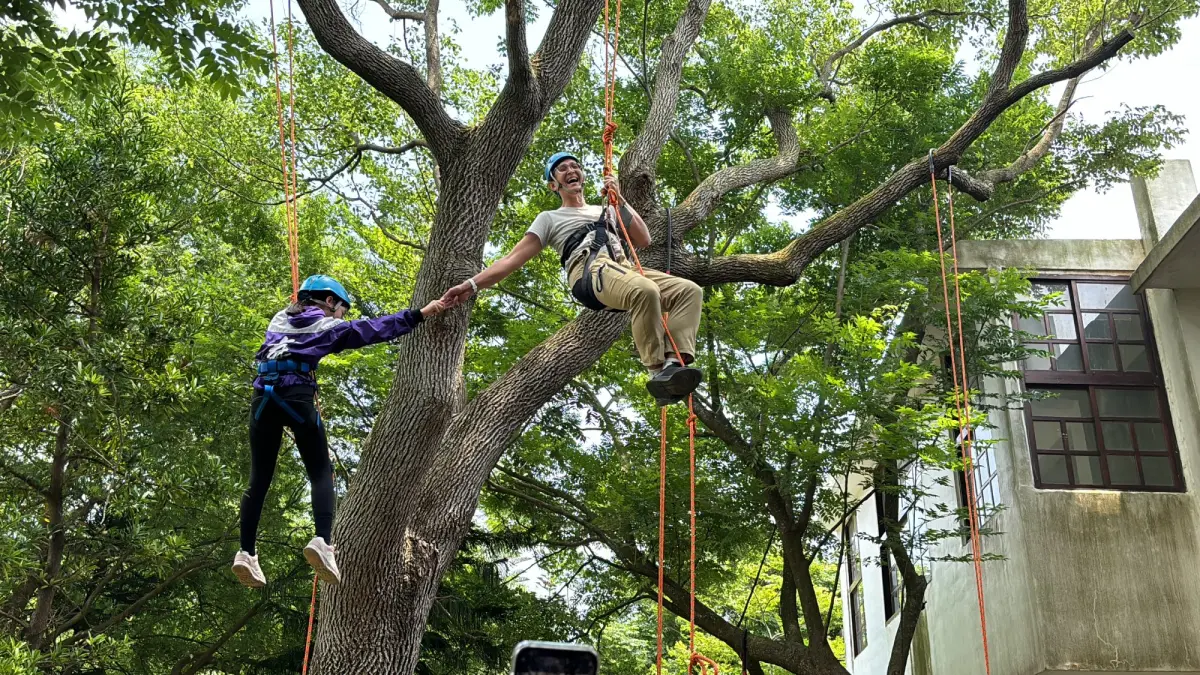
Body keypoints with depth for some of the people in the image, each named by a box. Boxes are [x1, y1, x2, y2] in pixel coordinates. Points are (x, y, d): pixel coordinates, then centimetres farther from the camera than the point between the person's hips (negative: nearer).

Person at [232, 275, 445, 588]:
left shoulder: (279, 319, 26)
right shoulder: (327, 326, 11)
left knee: (259, 479, 10)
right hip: (296, 396, -5)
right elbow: (373, 328, 5)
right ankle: (322, 542, -19)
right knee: (321, 473, 1)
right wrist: (418, 315, 5)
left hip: (263, 396, 5)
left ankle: (246, 553, 3)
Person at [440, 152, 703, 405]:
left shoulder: (606, 211, 37)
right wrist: (472, 284, 6)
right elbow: (513, 258, 18)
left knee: (689, 290, -19)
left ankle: (674, 363, -35)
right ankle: (658, 373, -35)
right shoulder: (550, 218, 26)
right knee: (645, 290, -39)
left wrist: (620, 201, 17)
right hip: (590, 271, -5)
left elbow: (643, 241, 25)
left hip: (624, 269, 6)